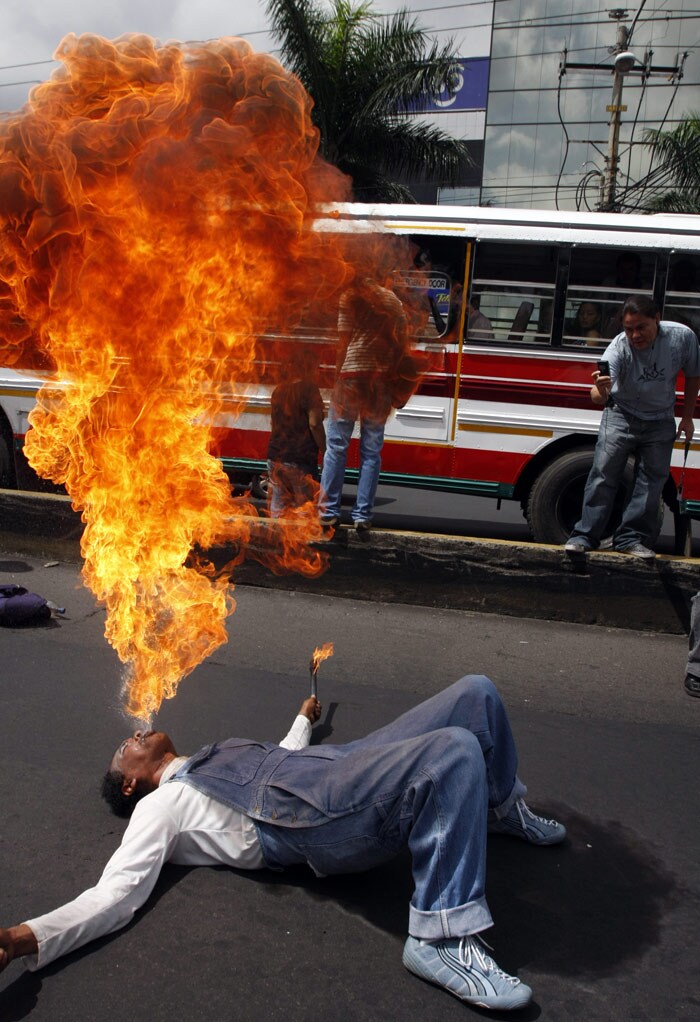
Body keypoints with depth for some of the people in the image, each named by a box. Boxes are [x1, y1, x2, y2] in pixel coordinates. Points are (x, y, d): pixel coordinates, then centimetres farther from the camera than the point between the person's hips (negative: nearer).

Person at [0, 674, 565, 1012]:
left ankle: (502, 809, 27)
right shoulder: (159, 806, 9)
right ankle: (443, 941, -27)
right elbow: (118, 891, -4)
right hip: (321, 812, -8)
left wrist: (304, 719, 63)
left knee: (477, 692, 4)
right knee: (455, 751, -35)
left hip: (349, 763, 8)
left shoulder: (217, 760, 33)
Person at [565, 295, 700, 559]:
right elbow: (598, 396, -37)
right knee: (603, 474, -8)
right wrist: (601, 391, -61)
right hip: (621, 416, -2)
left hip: (661, 421, 3)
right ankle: (585, 535, -3)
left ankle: (631, 539, 11)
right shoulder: (619, 347, -26)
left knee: (652, 480, 2)